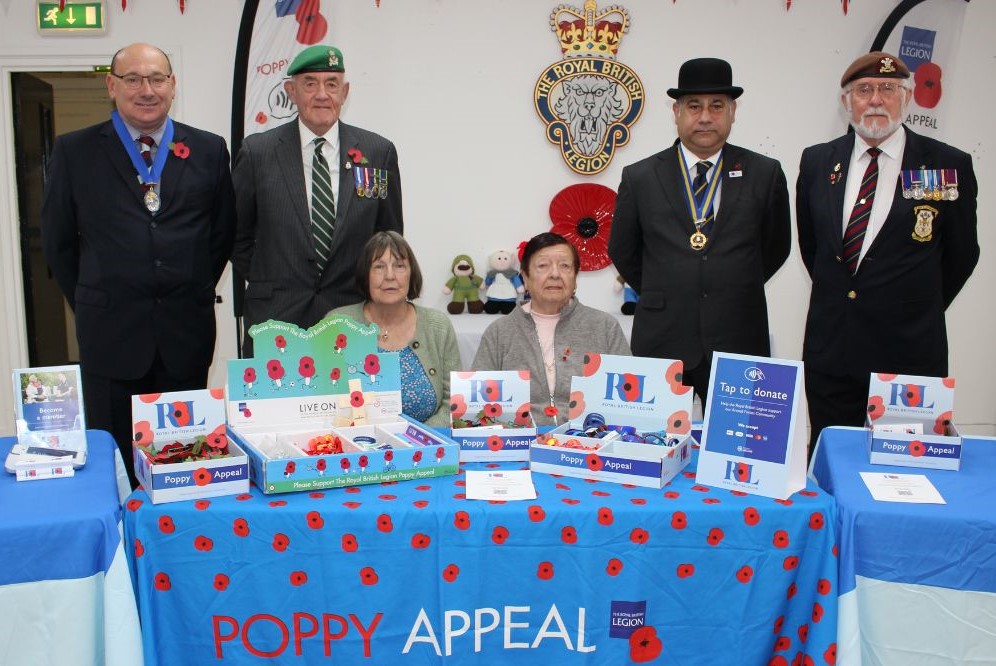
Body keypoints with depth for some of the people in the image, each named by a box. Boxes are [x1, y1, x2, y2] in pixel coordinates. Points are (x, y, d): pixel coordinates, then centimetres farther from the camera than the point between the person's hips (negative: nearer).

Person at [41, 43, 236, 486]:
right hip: (110, 333, -1)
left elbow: (224, 232, 10)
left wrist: (194, 294, 8)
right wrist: (90, 305, 7)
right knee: (115, 457, 8)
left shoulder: (208, 150, 5)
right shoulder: (74, 151, 2)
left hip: (187, 332, 1)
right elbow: (57, 242, 7)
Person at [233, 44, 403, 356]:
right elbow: (237, 236, 10)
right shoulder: (257, 152, 1)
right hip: (275, 318, 0)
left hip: (352, 315, 1)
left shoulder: (379, 152, 3)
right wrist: (267, 283, 6)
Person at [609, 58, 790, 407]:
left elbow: (777, 247, 14)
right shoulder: (639, 177, 3)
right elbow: (622, 251, 13)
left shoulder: (764, 174, 4)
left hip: (738, 341, 0)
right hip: (662, 341, 0)